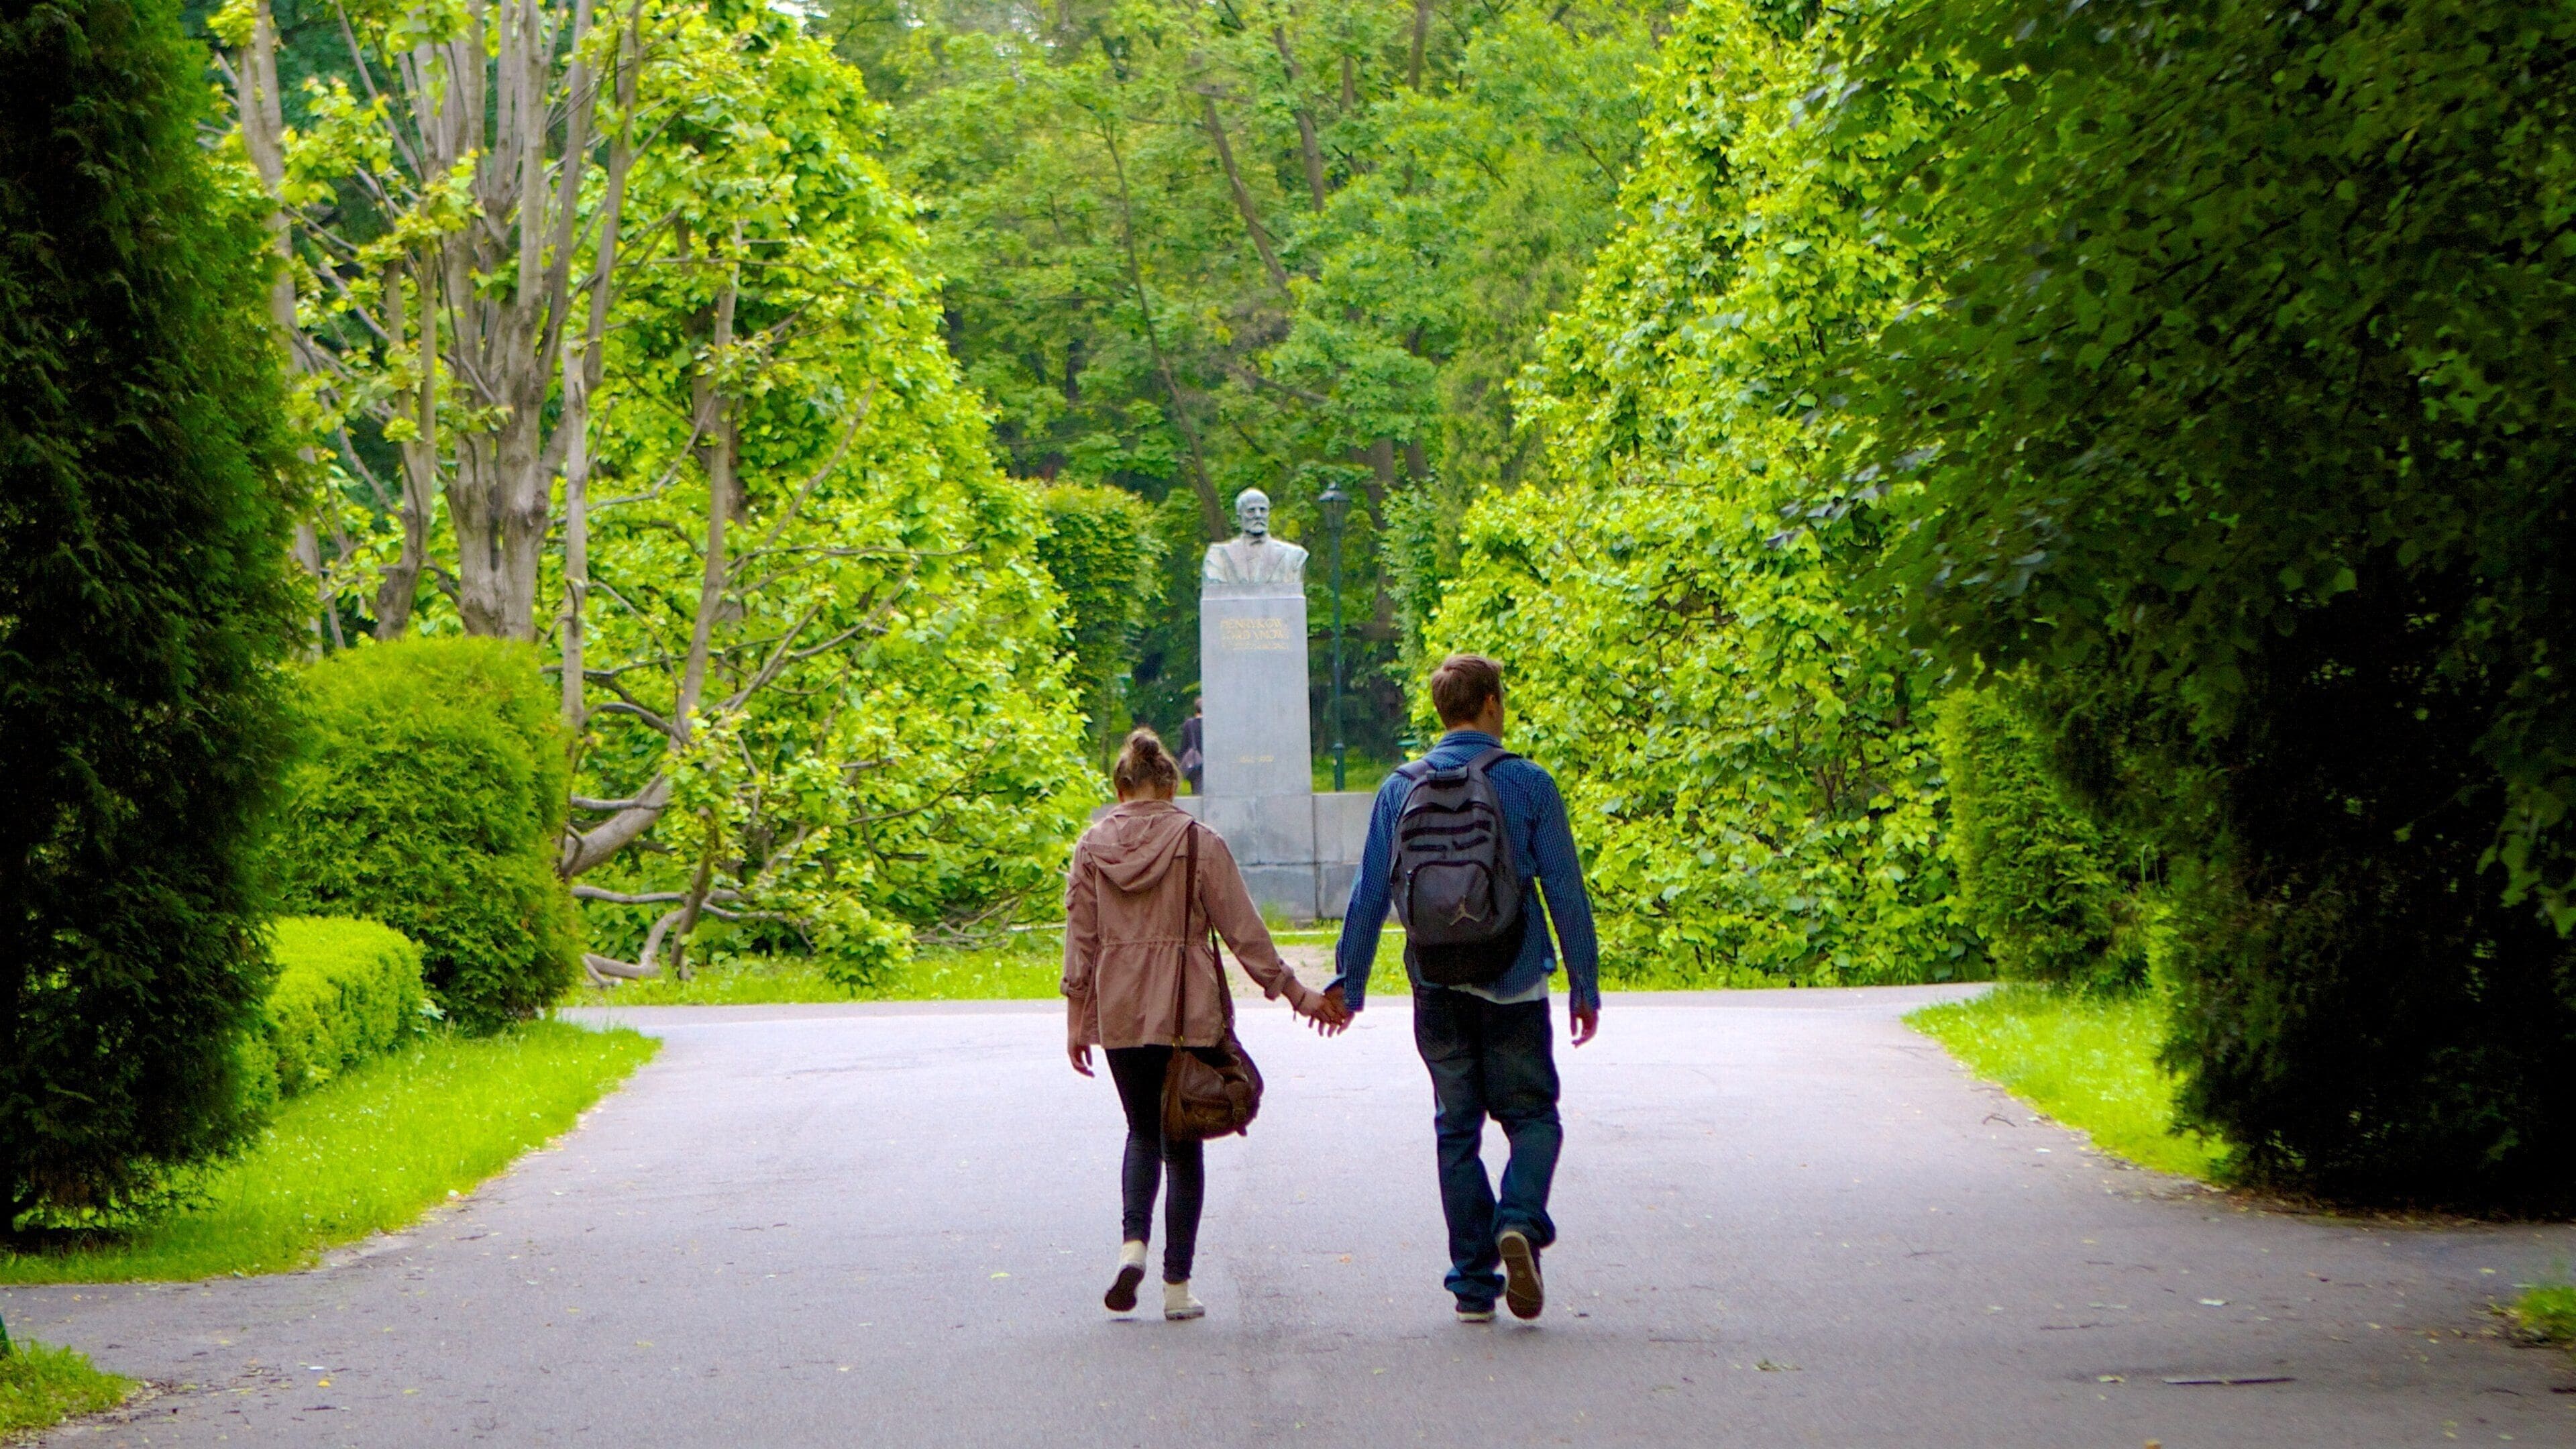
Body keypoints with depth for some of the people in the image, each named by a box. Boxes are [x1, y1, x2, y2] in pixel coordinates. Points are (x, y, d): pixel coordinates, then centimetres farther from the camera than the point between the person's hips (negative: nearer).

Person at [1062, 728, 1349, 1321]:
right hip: (1187, 1014, -2)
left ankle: (1133, 1242, -6)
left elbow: (1080, 941, 3)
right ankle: (1177, 1284, 7)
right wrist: (1296, 993, 4)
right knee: (1182, 1143, 7)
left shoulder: (1091, 848, 2)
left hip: (1118, 1014, 2)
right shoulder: (1199, 844, -5)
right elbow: (1244, 931, -4)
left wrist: (1076, 1022, 9)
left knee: (1142, 1132, 19)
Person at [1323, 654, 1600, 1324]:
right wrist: (1585, 986, 3)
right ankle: (1520, 1221, -19)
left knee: (1457, 1129, 11)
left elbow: (1369, 893, 4)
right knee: (1533, 1116, 9)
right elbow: (1567, 892, -4)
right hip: (1513, 987, -2)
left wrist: (1349, 981, 13)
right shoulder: (1529, 784, -4)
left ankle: (1474, 1282, 9)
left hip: (1437, 987, 2)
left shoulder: (1401, 789, 3)